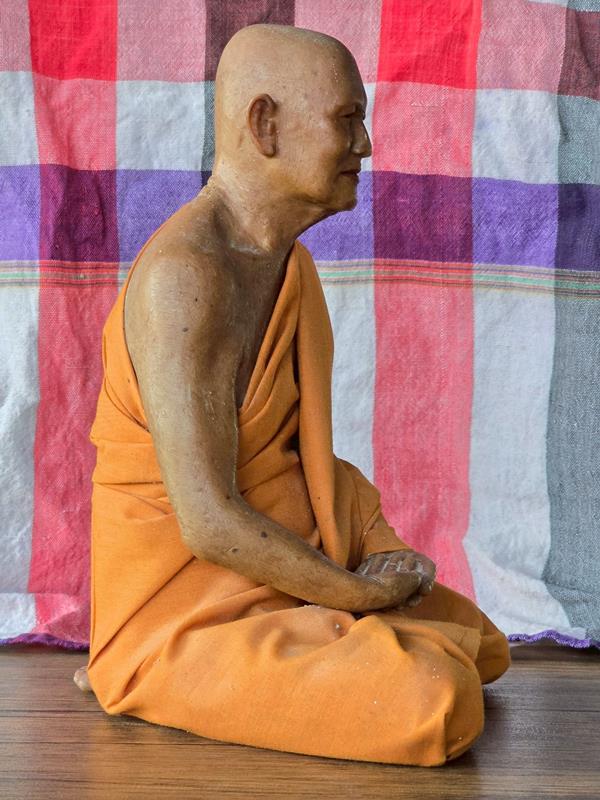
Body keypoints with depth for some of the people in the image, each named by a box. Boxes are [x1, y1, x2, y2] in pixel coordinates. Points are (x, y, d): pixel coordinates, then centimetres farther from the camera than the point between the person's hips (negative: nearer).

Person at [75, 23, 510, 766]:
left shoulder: (282, 259, 5)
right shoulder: (186, 276, -26)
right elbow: (209, 523, -28)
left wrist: (363, 574, 1)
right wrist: (361, 592, -14)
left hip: (273, 571, 10)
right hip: (190, 613, -10)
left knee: (483, 653, 23)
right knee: (439, 702, -27)